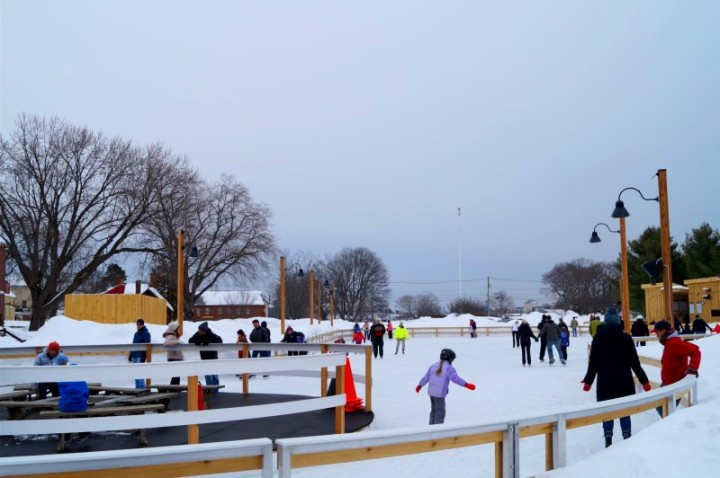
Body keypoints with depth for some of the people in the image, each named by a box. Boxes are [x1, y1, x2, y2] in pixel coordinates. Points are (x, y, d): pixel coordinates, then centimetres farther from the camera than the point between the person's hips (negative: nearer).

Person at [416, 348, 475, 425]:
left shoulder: (434, 366, 10)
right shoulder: (449, 368, -11)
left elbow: (426, 377, 16)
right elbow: (455, 378, -25)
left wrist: (419, 385, 29)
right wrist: (466, 384, -30)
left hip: (431, 392, 7)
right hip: (440, 393, -7)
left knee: (434, 410, 20)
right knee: (440, 412, 0)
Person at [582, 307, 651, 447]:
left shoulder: (598, 338, -1)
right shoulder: (626, 338, -4)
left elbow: (593, 363, 0)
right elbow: (634, 362, -4)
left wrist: (588, 381, 10)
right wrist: (644, 380, 3)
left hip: (605, 383, 1)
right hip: (624, 382, 0)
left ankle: (608, 441, 7)